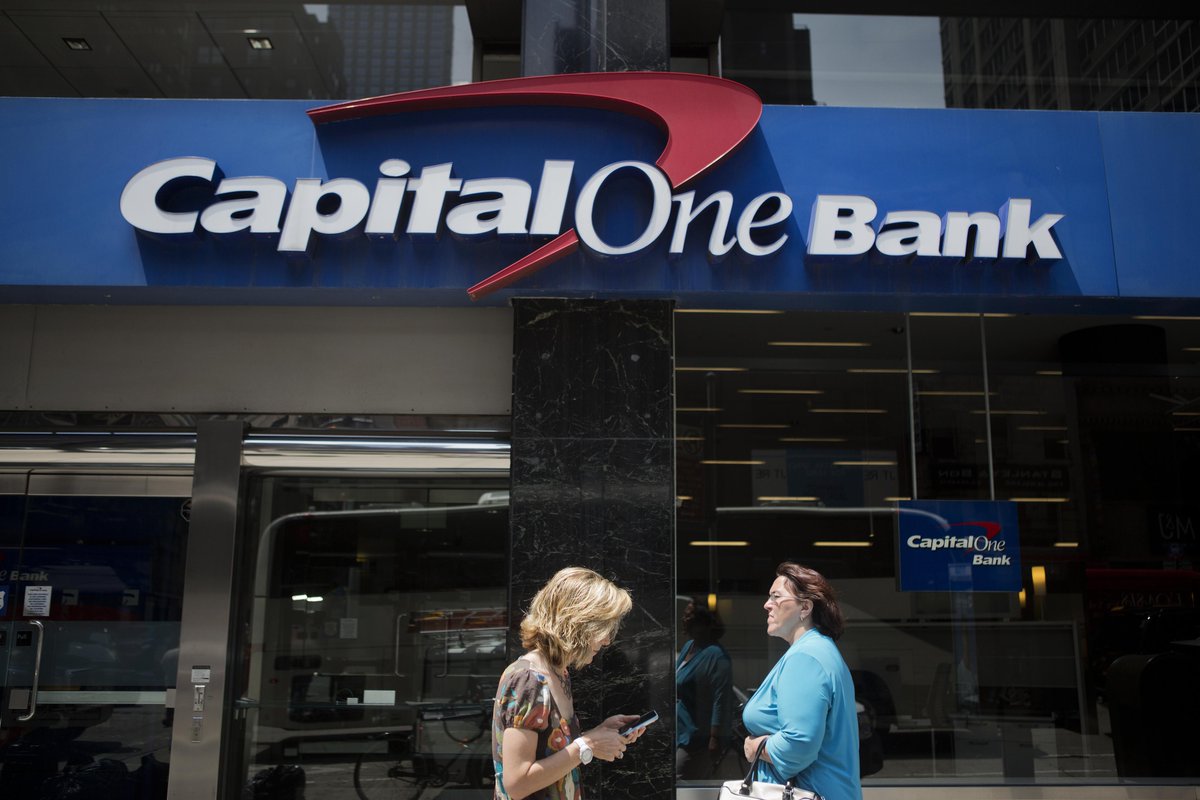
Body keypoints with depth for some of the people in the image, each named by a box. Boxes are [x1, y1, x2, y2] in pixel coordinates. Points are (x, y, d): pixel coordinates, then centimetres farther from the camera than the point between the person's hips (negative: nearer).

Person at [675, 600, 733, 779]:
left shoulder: (716, 656, -20)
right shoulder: (688, 646, 9)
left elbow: (721, 702, -23)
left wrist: (715, 740, -24)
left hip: (697, 739, -9)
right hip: (680, 733, 9)